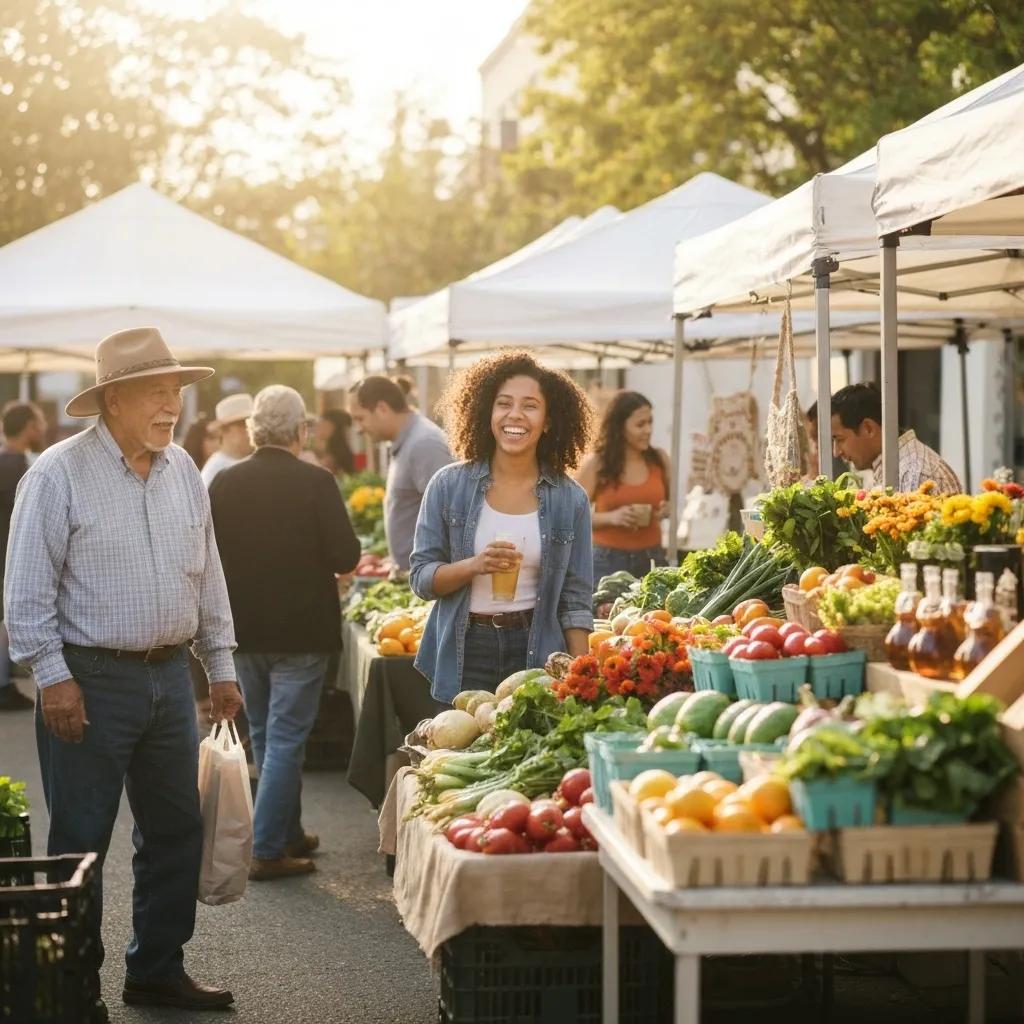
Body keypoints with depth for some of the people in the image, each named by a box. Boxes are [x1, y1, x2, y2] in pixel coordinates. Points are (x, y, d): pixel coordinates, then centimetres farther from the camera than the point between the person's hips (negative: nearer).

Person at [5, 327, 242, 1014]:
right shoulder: (59, 474, -10)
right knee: (80, 841, 0)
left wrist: (221, 666, 15)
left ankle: (158, 971, 25)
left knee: (177, 831, 12)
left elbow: (209, 576, 16)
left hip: (169, 676, 6)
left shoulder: (184, 472, 9)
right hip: (91, 680, -6)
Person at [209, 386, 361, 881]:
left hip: (244, 630, 4)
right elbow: (346, 556, -14)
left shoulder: (224, 483, -3)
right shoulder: (315, 482, -14)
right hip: (301, 630, -4)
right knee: (286, 739, 1)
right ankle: (268, 849, -1)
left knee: (265, 737, 18)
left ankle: (290, 834, 29)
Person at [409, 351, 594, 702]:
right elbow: (421, 577, -1)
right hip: (464, 654, 0)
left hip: (536, 651, 0)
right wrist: (474, 566, -19)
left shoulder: (570, 499, 1)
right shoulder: (448, 486, 0)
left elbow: (575, 600, 3)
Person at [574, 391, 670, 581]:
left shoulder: (659, 459, 4)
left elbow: (668, 501, 21)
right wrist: (611, 517, -17)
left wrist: (665, 510, -1)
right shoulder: (596, 464, -6)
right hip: (608, 560, -3)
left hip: (651, 558, 3)